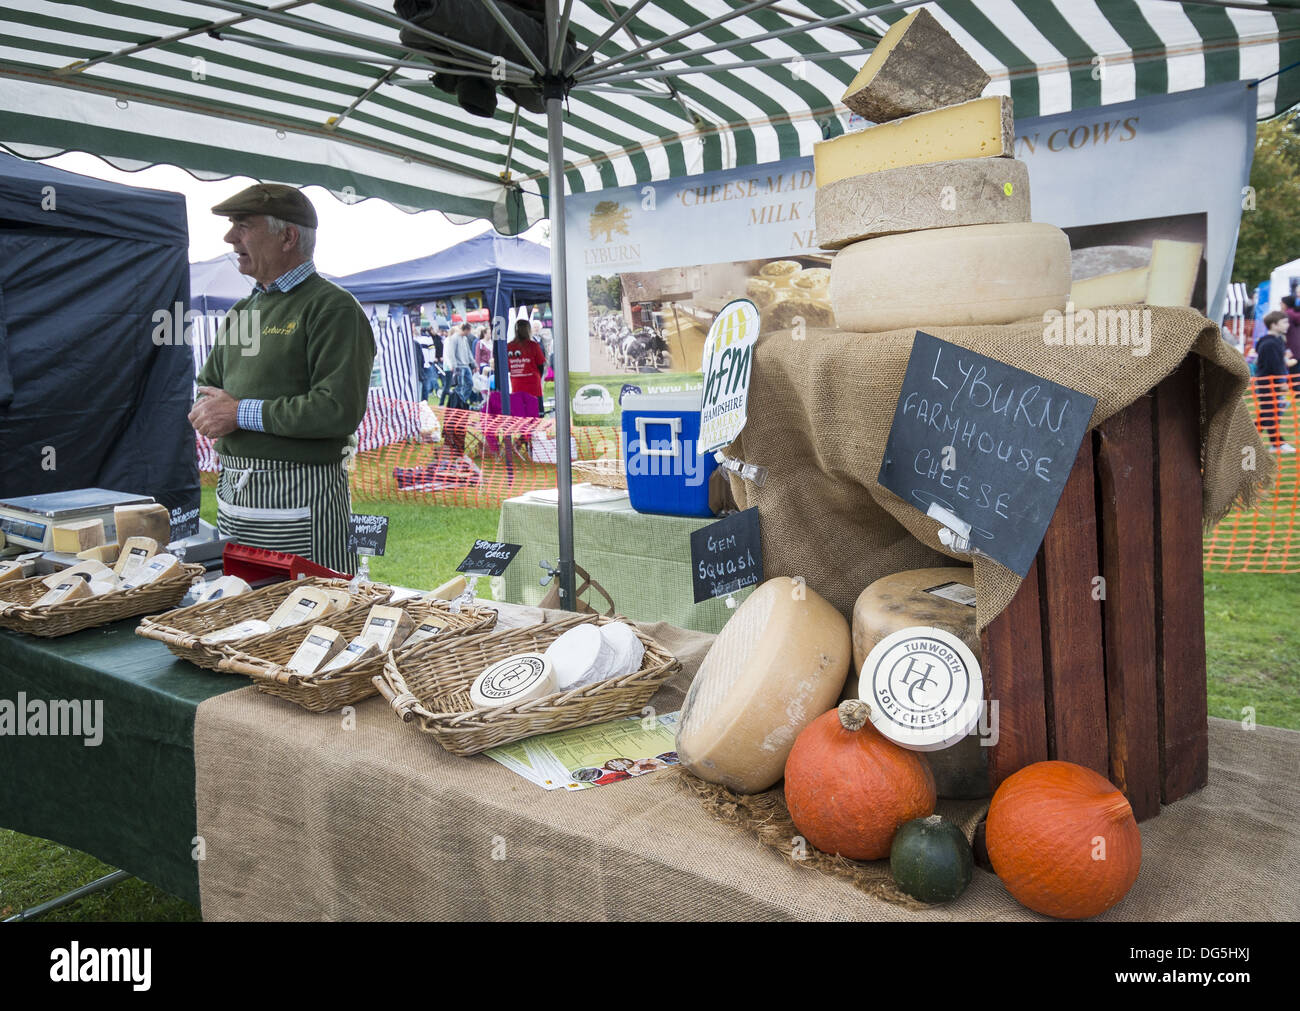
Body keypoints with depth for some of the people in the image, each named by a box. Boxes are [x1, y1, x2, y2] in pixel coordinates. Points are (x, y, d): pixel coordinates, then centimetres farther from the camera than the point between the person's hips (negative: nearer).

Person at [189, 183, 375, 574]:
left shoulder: (331, 307, -10)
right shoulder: (242, 310, 17)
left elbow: (340, 410, -21)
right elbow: (208, 383, 26)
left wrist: (243, 413, -15)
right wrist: (206, 410, 0)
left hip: (299, 498, -8)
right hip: (232, 496, 8)